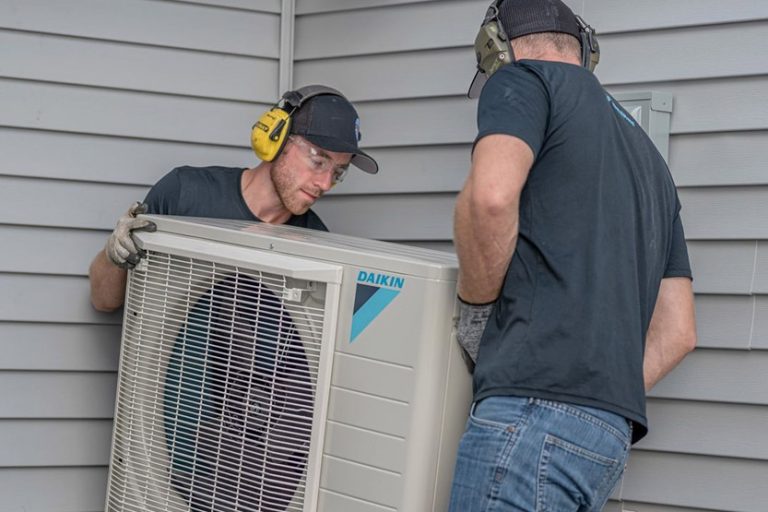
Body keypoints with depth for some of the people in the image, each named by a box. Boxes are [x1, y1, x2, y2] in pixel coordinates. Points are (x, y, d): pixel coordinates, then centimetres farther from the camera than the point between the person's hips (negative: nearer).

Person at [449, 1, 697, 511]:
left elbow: (491, 195, -17)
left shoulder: (522, 78, 5)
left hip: (535, 408, -8)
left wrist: (475, 310, -2)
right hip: (613, 428, 8)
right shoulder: (647, 156, 28)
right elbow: (677, 332, 23)